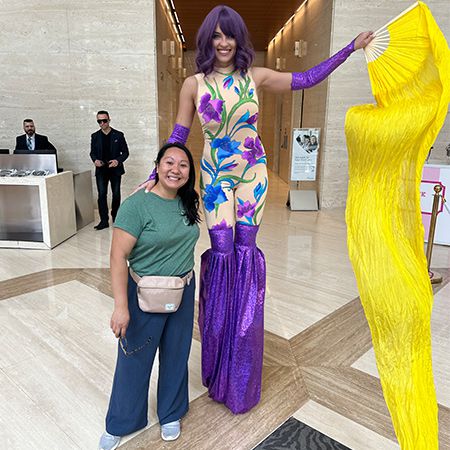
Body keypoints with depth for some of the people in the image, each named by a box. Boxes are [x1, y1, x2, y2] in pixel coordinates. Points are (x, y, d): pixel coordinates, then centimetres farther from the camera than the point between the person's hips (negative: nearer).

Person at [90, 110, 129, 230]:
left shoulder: (118, 135, 0)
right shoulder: (95, 136, 7)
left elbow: (125, 152, 1)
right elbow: (92, 152, 12)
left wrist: (118, 161, -17)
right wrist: (95, 160, -10)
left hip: (115, 169, -1)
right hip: (101, 170, 1)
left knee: (116, 194, 8)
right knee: (101, 195, -6)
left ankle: (115, 216, 26)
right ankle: (104, 220, -3)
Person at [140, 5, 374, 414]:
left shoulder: (255, 77, 2)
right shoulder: (194, 84, 1)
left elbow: (306, 79, 10)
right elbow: (178, 136, 3)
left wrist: (352, 47, 11)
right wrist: (155, 174, -6)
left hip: (252, 173, 1)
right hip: (215, 177, -1)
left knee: (245, 249, 0)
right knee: (222, 251, -4)